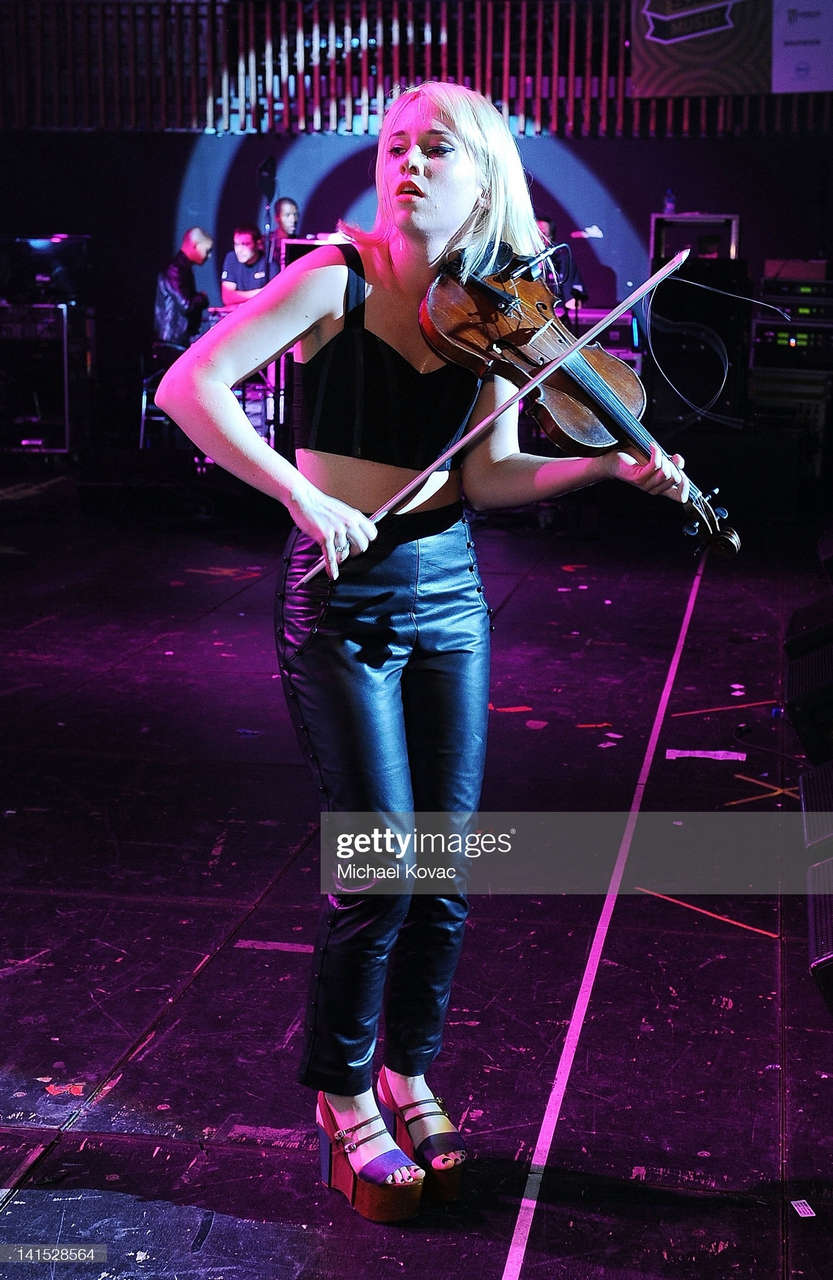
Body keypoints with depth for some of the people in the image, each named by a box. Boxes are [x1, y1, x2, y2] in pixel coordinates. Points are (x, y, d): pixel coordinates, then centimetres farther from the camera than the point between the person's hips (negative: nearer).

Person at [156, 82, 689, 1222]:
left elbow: (488, 475, 1)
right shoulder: (337, 280, -10)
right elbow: (189, 385, -19)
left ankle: (410, 1073, 29)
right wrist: (302, 491, -29)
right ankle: (343, 1097, 17)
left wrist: (612, 466, -14)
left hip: (448, 596, 5)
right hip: (341, 600, -4)